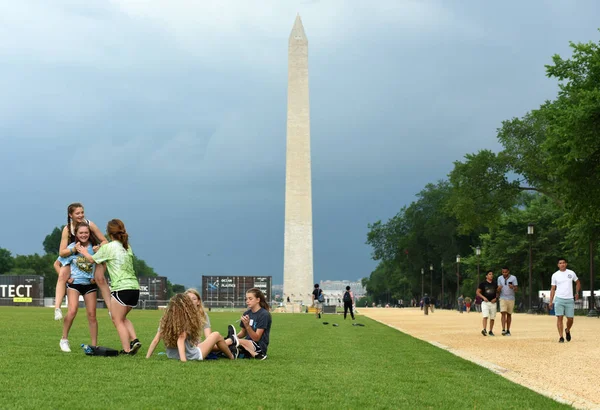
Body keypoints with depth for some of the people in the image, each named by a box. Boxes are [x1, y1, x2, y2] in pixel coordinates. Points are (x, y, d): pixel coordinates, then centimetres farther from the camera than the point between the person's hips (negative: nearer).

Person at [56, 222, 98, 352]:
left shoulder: (94, 247, -3)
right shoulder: (71, 248, -6)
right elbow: (57, 263, 3)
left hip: (90, 284, 2)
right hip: (74, 283, -2)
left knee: (92, 315, 3)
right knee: (72, 310, -22)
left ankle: (94, 345, 11)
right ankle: (64, 340, -7)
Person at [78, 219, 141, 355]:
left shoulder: (109, 247, -3)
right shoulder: (127, 247, 14)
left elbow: (92, 259, 12)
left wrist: (84, 252, 31)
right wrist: (99, 250, 30)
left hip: (121, 289, -7)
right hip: (135, 288, 7)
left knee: (118, 321, 3)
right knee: (122, 318, 22)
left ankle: (127, 350, -3)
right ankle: (134, 340, 5)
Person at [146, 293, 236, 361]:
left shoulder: (166, 320, -6)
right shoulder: (185, 321, -22)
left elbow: (155, 340, -7)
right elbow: (180, 340, -31)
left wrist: (147, 358, -3)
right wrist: (184, 360, -38)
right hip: (191, 357, -7)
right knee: (216, 335, 11)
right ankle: (232, 356, 34)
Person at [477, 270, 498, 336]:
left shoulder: (495, 284, 12)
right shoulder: (483, 283, 1)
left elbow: (497, 292, 17)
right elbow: (478, 292, 2)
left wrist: (495, 298, -2)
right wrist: (483, 297, -12)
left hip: (493, 303, 4)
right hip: (485, 302, -4)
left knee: (492, 318, 5)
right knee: (485, 316, -18)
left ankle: (491, 331, 14)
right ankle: (484, 330, -26)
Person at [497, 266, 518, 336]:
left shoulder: (513, 278, -2)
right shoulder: (499, 278, 4)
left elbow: (516, 289, -5)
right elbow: (498, 290, 5)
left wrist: (513, 287, -28)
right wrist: (499, 288, -19)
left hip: (511, 298, 0)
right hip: (503, 298, 0)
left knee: (509, 314, 4)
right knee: (503, 313, -14)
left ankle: (508, 330, 11)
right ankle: (503, 330, -21)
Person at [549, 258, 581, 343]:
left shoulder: (571, 273, 6)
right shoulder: (555, 275, 3)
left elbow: (578, 282, 20)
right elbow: (553, 289, 6)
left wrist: (577, 293, 7)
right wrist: (551, 301, 1)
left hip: (569, 300, 1)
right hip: (559, 299, -1)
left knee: (570, 318, 2)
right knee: (559, 318, -7)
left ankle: (567, 331, 32)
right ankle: (561, 337, -4)